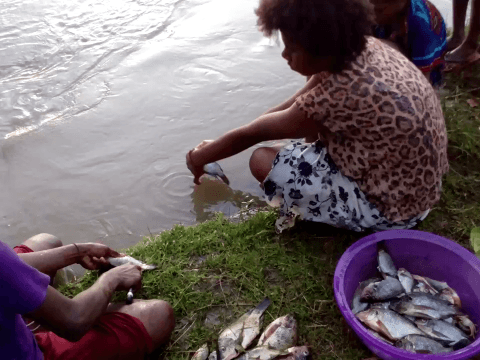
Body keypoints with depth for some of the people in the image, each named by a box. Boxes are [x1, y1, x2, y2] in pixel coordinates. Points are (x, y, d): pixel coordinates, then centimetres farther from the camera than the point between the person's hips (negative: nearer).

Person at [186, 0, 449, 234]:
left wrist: (199, 158, 1)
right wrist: (216, 146, 6)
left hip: (394, 207, -8)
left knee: (263, 161, -15)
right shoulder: (362, 49, -8)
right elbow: (295, 106, 2)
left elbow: (251, 135, -18)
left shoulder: (343, 95, -32)